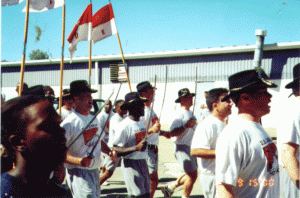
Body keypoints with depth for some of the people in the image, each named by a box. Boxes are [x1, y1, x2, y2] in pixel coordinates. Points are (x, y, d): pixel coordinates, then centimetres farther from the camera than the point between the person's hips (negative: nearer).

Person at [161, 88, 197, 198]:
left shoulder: (190, 113, 15)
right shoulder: (179, 113, -14)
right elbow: (172, 133, -23)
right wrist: (186, 126, -26)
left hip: (190, 148, 9)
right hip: (182, 148, -9)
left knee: (191, 174, 13)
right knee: (192, 175, -9)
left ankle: (170, 188, 28)